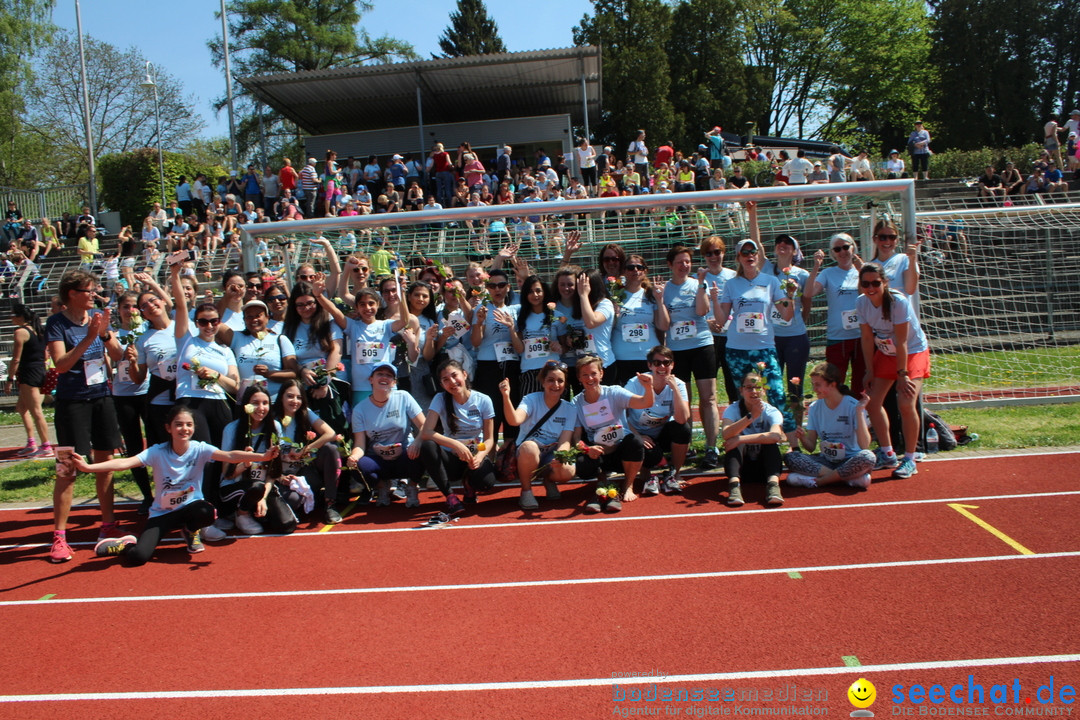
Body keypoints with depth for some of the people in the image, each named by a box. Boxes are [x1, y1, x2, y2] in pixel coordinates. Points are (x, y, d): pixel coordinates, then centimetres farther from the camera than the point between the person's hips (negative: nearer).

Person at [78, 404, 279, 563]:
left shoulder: (200, 449, -15)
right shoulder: (157, 452, -14)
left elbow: (230, 456, -31)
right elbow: (125, 463, -26)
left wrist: (262, 456, -48)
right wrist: (88, 467, -43)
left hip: (190, 507, 1)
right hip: (161, 514, -1)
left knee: (207, 512, -35)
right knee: (137, 557, -23)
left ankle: (190, 531, 2)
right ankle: (128, 544, 17)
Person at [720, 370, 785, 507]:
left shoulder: (771, 412, -9)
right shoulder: (732, 410, -7)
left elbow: (776, 435, -32)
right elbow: (727, 435, -29)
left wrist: (741, 439, -35)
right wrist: (751, 416, -41)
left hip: (764, 466, 0)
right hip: (741, 466, 0)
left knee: (770, 442, -27)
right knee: (736, 441, -28)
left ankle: (773, 483, -42)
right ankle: (734, 484, -44)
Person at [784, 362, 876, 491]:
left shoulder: (853, 406, -8)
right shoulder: (815, 408, 4)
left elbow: (864, 445, -19)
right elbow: (811, 447, 3)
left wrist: (860, 412, -23)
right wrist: (803, 439, -19)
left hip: (849, 461, -3)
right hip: (825, 461, 4)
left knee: (867, 456, -36)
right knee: (789, 457, -22)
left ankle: (817, 480, -24)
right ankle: (849, 478, -24)